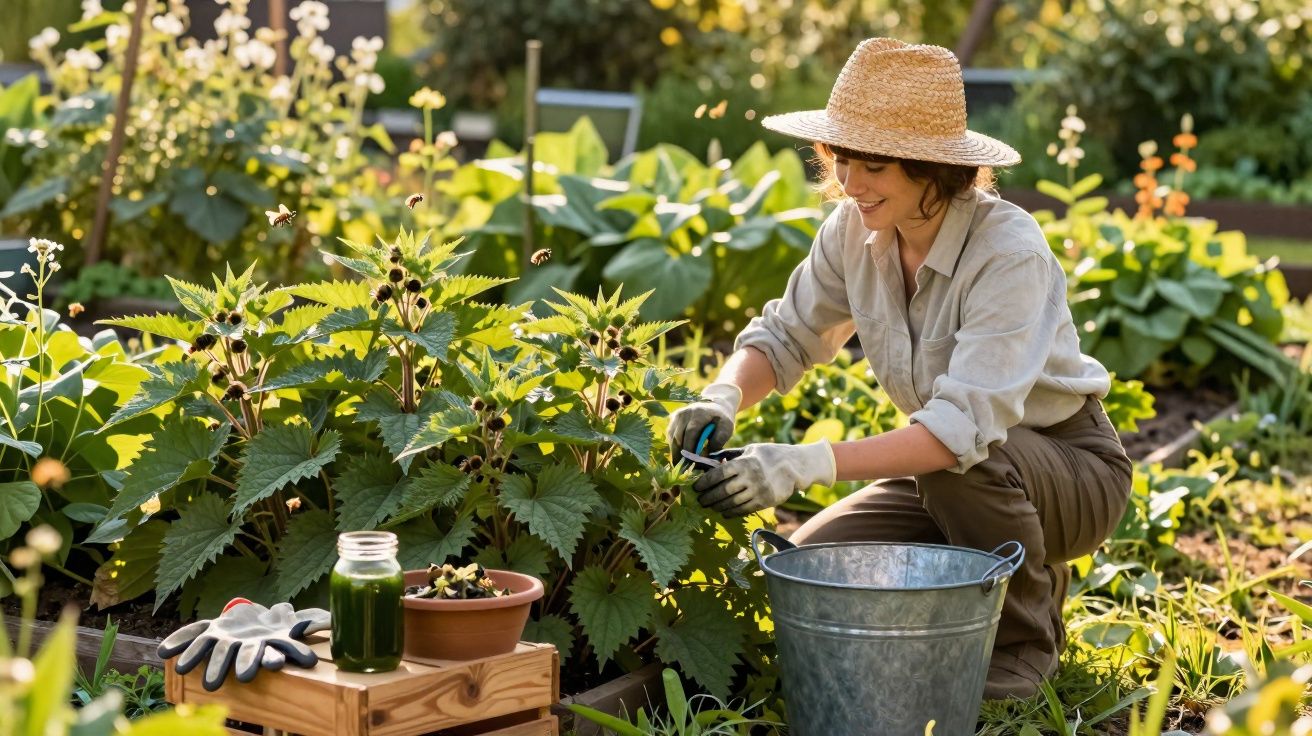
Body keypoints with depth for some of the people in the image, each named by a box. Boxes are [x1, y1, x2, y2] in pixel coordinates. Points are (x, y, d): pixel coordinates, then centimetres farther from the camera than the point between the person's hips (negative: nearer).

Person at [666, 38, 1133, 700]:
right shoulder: (856, 229, -11)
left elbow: (967, 427, -40)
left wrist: (811, 463, -49)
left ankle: (1023, 638, -8)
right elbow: (785, 335, -1)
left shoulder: (1009, 253, -30)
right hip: (952, 480, 6)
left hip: (1071, 470, -6)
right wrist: (724, 397, -24)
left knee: (962, 466, -37)